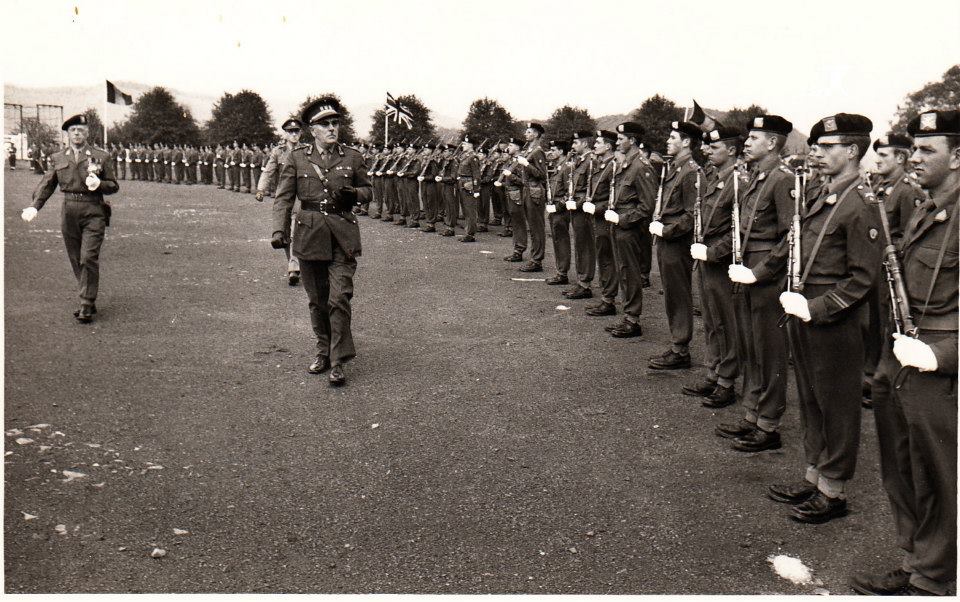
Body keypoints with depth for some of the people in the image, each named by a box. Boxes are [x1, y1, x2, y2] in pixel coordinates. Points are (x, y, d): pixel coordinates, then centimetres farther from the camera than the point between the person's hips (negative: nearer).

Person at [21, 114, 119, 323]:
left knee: (88, 258, -12)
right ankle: (88, 301, 22)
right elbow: (46, 185, 9)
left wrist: (99, 184, -16)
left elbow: (114, 186, 6)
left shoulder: (101, 156, 3)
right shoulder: (58, 159, 11)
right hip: (69, 212, 4)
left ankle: (86, 306, -7)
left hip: (93, 213, -4)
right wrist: (34, 206, -7)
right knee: (76, 261, 9)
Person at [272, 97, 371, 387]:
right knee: (317, 299, 12)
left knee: (339, 298, -11)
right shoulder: (297, 157, 3)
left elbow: (367, 190, 15)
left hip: (342, 235, -1)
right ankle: (324, 352, 29)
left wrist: (353, 194, -8)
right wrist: (279, 230, -12)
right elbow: (283, 197, 2)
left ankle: (338, 362, -4)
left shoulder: (353, 157, 4)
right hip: (309, 233, 1)